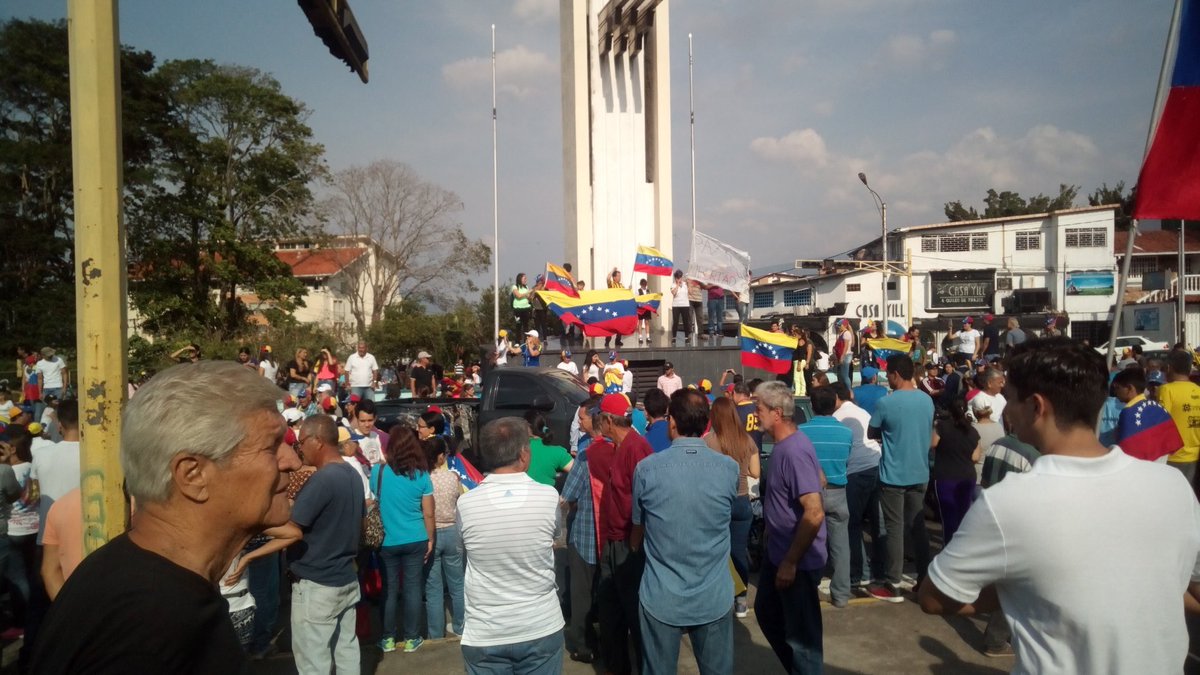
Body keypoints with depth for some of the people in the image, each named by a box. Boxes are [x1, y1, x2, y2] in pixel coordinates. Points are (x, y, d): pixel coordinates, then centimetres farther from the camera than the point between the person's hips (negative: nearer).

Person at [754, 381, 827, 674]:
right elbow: (820, 479, 17)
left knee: (801, 632, 8)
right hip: (777, 553, 10)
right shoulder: (783, 445, 3)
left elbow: (815, 513, -30)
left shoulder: (794, 451, -27)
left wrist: (791, 562, -23)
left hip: (797, 561, -10)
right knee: (767, 614, 24)